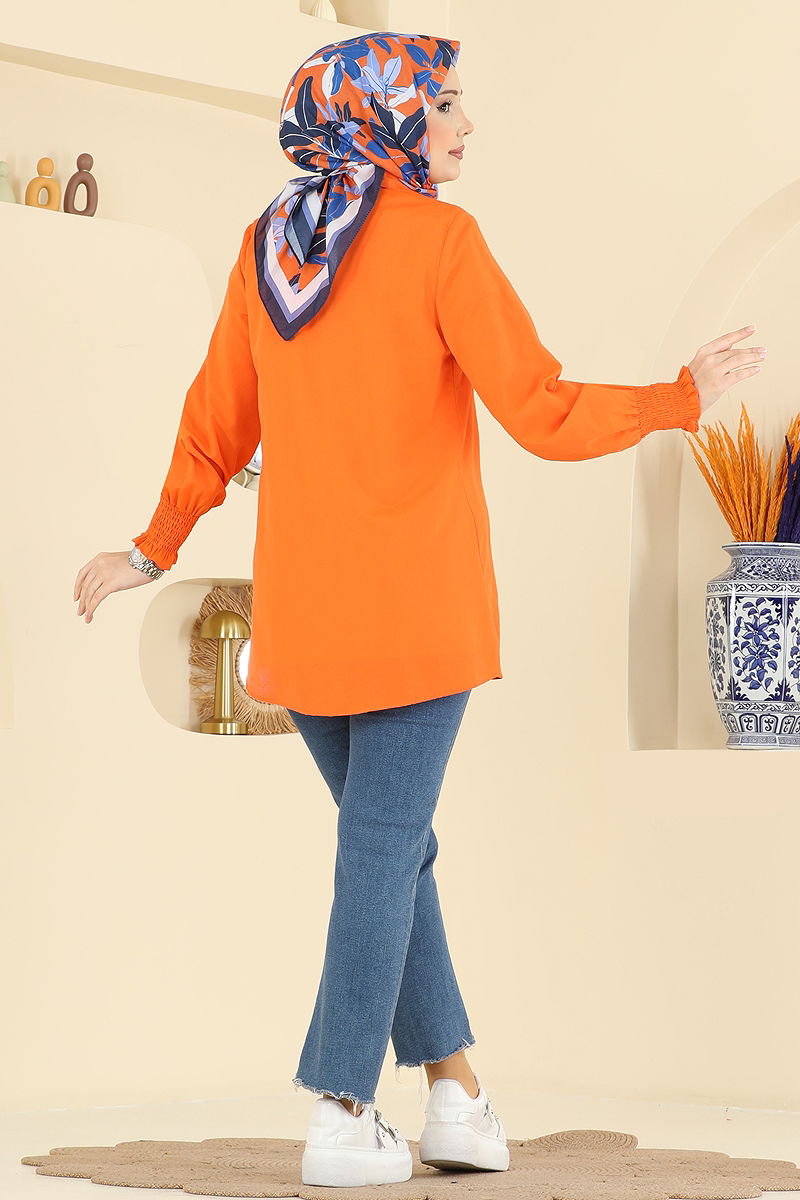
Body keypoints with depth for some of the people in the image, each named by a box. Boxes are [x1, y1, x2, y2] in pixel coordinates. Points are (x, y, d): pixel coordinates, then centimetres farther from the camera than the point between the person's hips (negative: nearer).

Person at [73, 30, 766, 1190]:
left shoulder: (267, 245, 9)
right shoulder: (438, 236, -8)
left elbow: (218, 424, 14)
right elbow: (542, 414, -11)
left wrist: (156, 550, 26)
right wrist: (683, 397, 2)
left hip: (301, 605, 5)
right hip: (417, 596, -5)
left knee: (389, 840, 14)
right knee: (384, 845, -1)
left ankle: (454, 1088, 16)